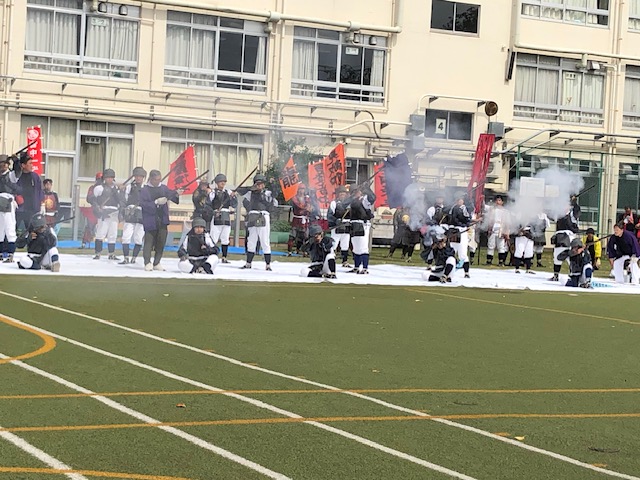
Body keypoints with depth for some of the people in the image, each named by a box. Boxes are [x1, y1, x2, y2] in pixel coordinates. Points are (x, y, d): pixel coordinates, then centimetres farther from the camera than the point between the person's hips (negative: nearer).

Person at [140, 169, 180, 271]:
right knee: (149, 241, -1)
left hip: (162, 220, 4)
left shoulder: (163, 188, 9)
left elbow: (171, 194, 1)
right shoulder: (144, 190, -5)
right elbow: (143, 204, -13)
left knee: (161, 242, 6)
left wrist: (176, 194, -21)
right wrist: (156, 202, -21)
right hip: (150, 220, -4)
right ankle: (147, 263, 6)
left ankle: (157, 263, 15)